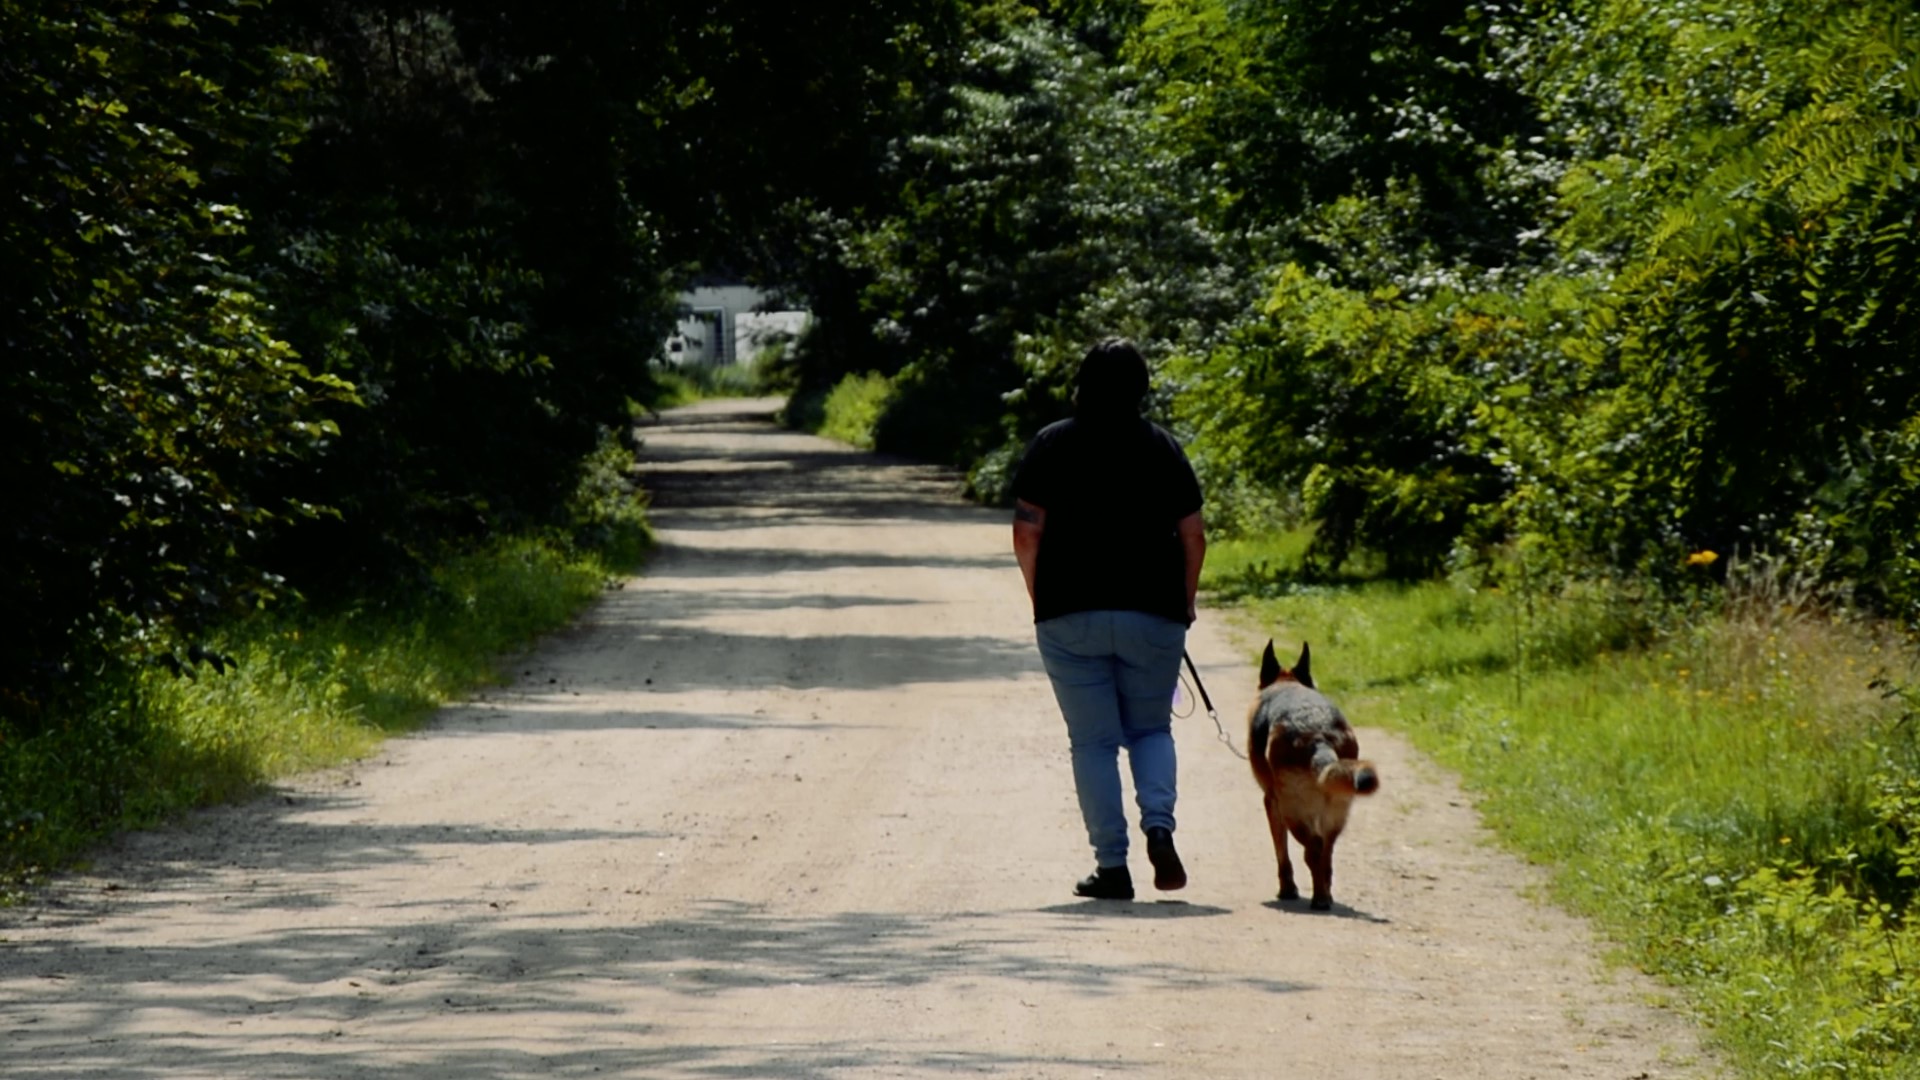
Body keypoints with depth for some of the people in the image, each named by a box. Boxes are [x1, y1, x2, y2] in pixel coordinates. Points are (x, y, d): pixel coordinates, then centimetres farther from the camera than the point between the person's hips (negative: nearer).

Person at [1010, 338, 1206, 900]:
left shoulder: (1051, 445, 1)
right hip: (1153, 615, 1)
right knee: (1151, 728, 15)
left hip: (1070, 616, -1)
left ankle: (1111, 864, -1)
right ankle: (1159, 823, -9)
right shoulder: (1162, 448, 4)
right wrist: (1184, 602, 15)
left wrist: (1040, 598, 9)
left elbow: (1027, 532, -4)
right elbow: (1193, 538, 2)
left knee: (1094, 742, 4)